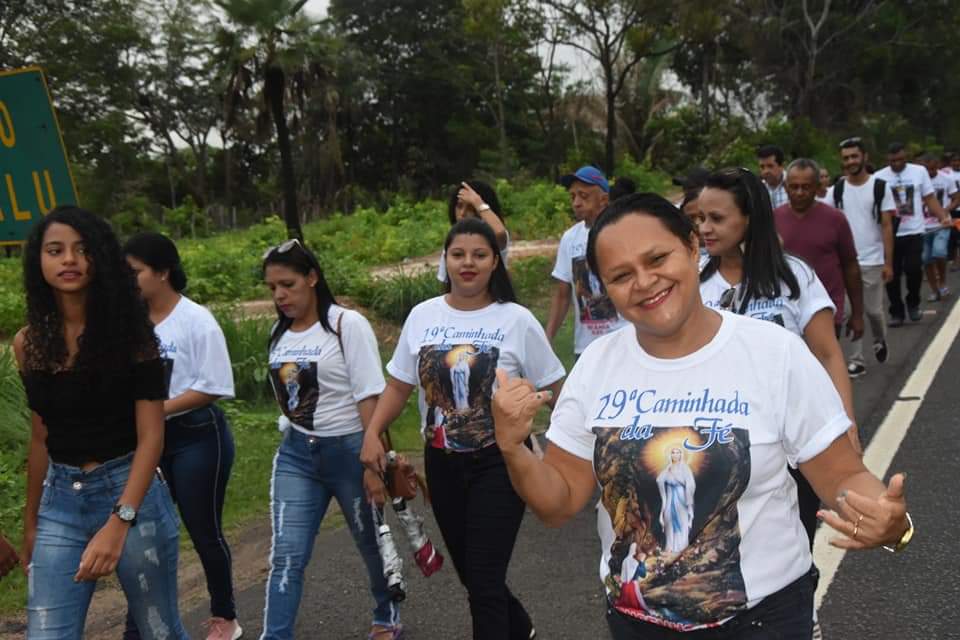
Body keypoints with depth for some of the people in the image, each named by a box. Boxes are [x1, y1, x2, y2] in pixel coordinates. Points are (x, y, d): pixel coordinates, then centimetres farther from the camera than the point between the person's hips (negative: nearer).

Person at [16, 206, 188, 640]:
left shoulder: (129, 333, -9)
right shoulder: (29, 343, 3)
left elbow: (151, 437, -12)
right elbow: (40, 438, 13)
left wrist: (117, 523, -22)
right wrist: (31, 521, 17)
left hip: (129, 492, -3)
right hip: (59, 503, 3)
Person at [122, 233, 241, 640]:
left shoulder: (196, 320, -12)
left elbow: (213, 388, -14)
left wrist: (156, 410, -17)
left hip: (197, 438, -4)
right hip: (150, 439, 4)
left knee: (204, 530, 8)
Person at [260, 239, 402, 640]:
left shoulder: (347, 325, -12)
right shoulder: (280, 333, 6)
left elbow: (369, 398, -15)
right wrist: (291, 440, 17)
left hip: (347, 450, -4)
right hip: (295, 454, 4)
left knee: (371, 543, 15)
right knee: (286, 556, -6)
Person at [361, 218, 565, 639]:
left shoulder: (516, 320, -7)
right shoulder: (422, 316, 2)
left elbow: (554, 388, -4)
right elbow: (399, 384, 9)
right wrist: (372, 434, -3)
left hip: (499, 462, -4)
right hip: (442, 463, 5)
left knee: (485, 581, -6)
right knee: (470, 574, 17)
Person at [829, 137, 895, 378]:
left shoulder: (880, 187, -2)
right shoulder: (836, 190, 2)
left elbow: (887, 227, -3)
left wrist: (888, 263, -7)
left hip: (872, 261, -1)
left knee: (873, 310, 5)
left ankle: (879, 341, 35)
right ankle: (856, 360, 10)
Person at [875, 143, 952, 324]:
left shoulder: (920, 171, 3)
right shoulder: (879, 177, -1)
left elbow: (930, 198, 5)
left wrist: (943, 217, -9)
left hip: (914, 232, 0)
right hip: (890, 233, 0)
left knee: (914, 269, -7)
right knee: (893, 274, 3)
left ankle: (913, 304, 19)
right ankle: (896, 312, 17)